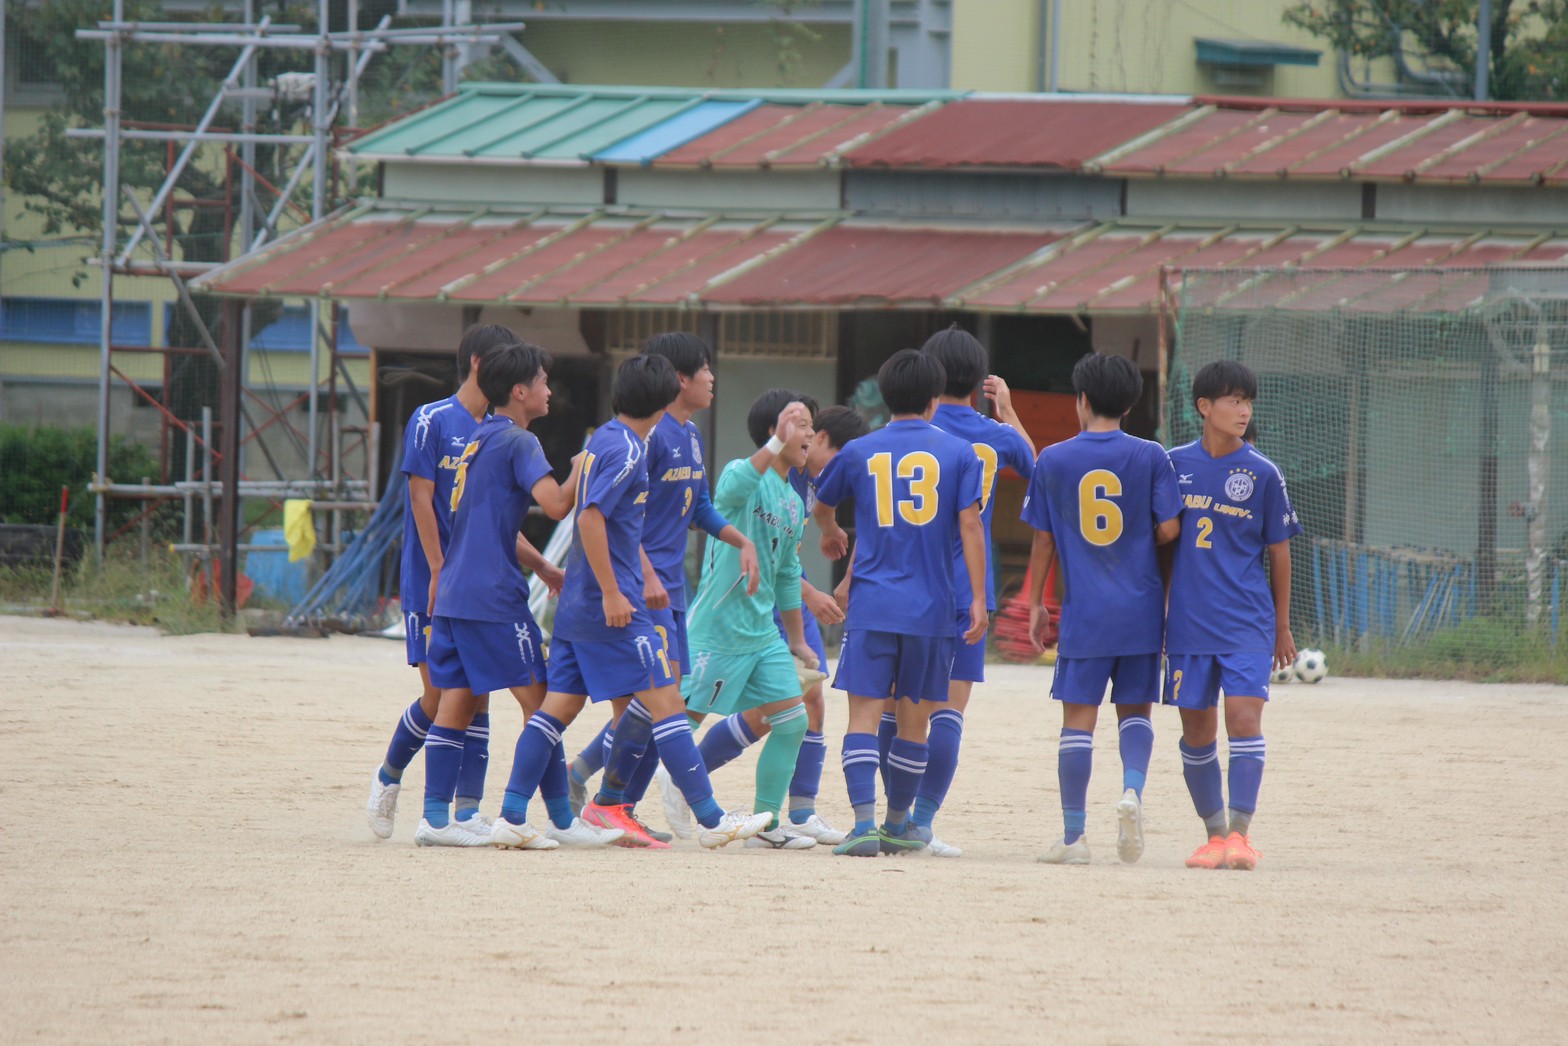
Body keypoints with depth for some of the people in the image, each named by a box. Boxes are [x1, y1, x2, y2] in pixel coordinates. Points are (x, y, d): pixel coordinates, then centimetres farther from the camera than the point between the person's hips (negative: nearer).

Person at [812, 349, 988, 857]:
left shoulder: (859, 453, 6)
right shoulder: (958, 453, 2)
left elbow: (822, 505, 23)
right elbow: (970, 526, -5)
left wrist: (829, 532, 47)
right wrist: (978, 600, -3)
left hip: (872, 603, 0)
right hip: (931, 606, 0)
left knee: (865, 714, -4)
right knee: (913, 719, 13)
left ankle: (864, 823, -20)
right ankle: (897, 824, 25)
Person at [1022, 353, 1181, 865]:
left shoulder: (1053, 461, 0)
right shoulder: (1150, 457, -2)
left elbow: (1043, 539, 4)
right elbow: (1169, 530, -5)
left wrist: (1035, 603, 13)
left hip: (1083, 611, -1)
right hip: (1141, 609, 1)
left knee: (1078, 718, 3)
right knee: (1134, 709, 14)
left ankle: (1073, 835, 3)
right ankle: (1133, 788, -13)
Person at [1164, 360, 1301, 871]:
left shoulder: (1262, 474, 0)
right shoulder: (1175, 465, 3)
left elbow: (1278, 552, 7)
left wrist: (1282, 626, 10)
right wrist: (1157, 610, 13)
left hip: (1248, 622, -2)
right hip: (1188, 620, 2)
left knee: (1244, 716, -14)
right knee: (1196, 729, 6)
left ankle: (1241, 832, -11)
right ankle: (1215, 833, 17)